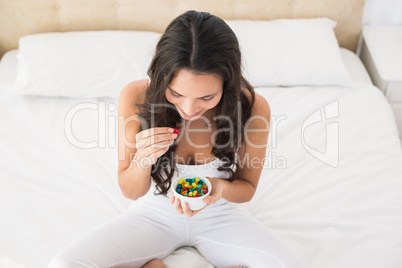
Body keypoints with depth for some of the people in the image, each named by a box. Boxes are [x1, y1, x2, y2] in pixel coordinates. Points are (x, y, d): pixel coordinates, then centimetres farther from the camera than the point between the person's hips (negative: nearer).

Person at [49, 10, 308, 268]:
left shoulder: (254, 109, -22)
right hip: (155, 212, 0)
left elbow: (247, 187, -5)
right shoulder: (136, 97, -22)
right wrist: (142, 159, -32)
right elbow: (131, 191, -9)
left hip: (221, 215, 1)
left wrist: (220, 188, -28)